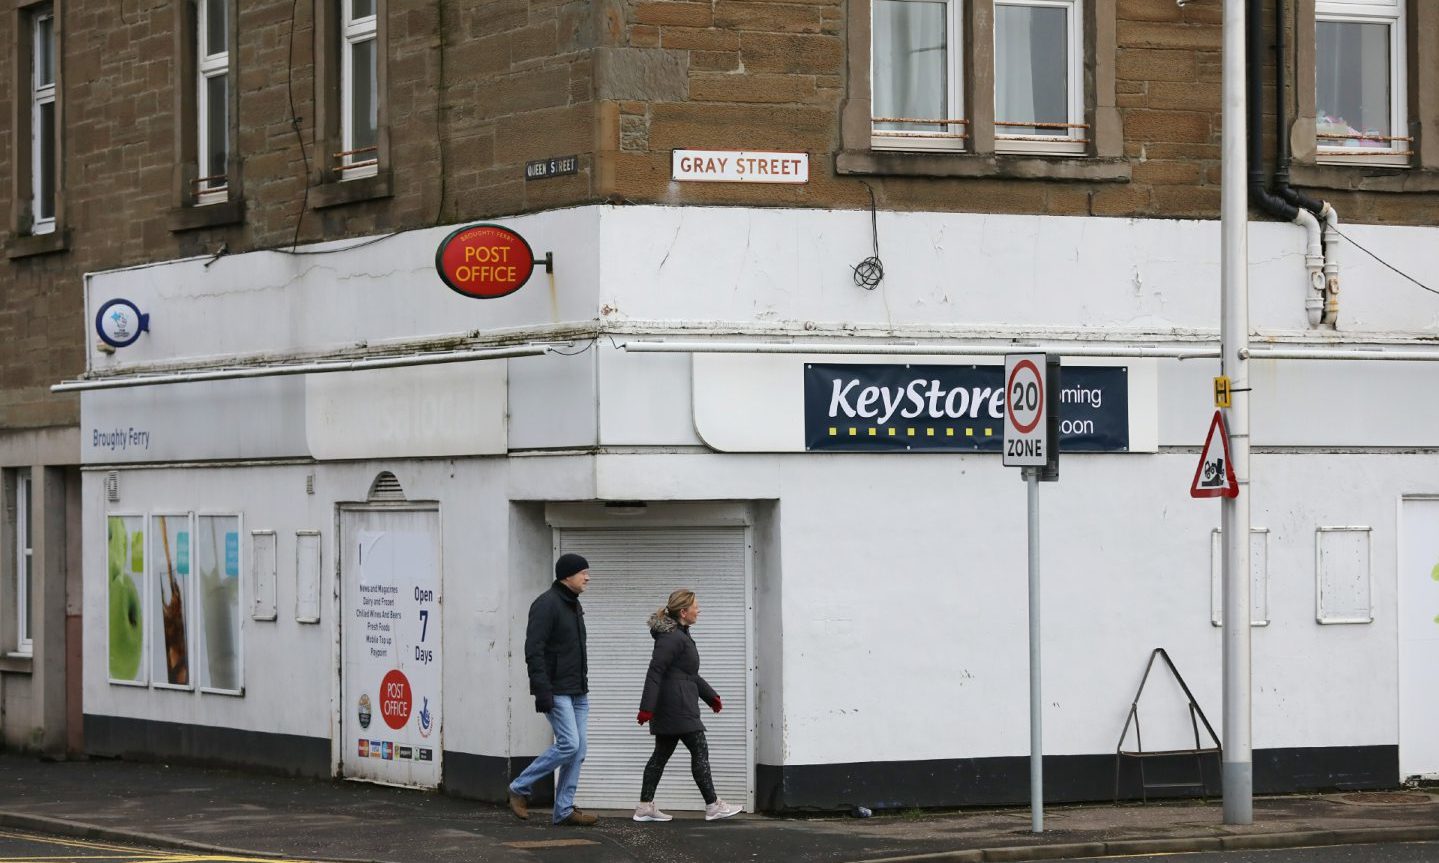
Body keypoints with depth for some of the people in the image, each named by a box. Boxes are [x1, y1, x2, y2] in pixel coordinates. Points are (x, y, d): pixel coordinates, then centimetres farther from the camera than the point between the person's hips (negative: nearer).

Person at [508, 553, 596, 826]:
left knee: (578, 749, 4)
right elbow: (534, 650, -18)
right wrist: (542, 690, -24)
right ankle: (520, 788, -1)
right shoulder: (547, 604, -12)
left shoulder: (574, 605, 17)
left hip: (578, 691, 9)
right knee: (569, 744, -15)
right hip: (557, 691, -9)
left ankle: (564, 809, 9)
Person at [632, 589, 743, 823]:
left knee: (662, 754, 10)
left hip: (668, 710, 11)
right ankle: (713, 805, 0)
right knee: (699, 751, -5)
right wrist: (647, 707, -26)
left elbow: (689, 674, 30)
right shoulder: (671, 638, -15)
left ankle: (645, 807, 10)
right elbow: (655, 672, -21)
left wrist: (710, 695, 30)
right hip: (678, 707, -11)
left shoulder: (680, 635, 19)